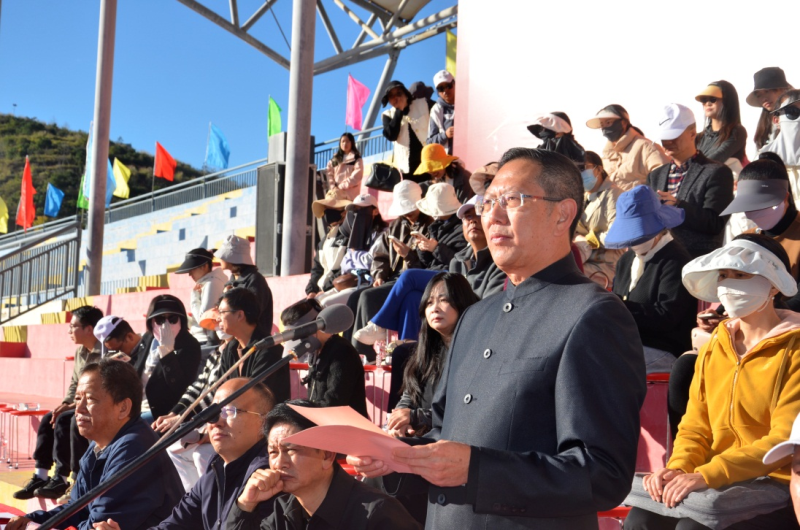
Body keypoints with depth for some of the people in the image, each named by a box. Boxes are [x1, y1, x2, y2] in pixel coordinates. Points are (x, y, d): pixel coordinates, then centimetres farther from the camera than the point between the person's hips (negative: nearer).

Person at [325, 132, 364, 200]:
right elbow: (329, 175, 12)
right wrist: (333, 187, -7)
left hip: (351, 195, -4)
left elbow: (357, 175, -7)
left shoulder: (357, 158, 6)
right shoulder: (334, 160, 21)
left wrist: (343, 186, -13)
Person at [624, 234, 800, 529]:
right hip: (720, 482, 5)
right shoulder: (713, 348, 12)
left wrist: (705, 476, -24)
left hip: (776, 487, -5)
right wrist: (678, 469, -11)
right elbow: (695, 427, 11)